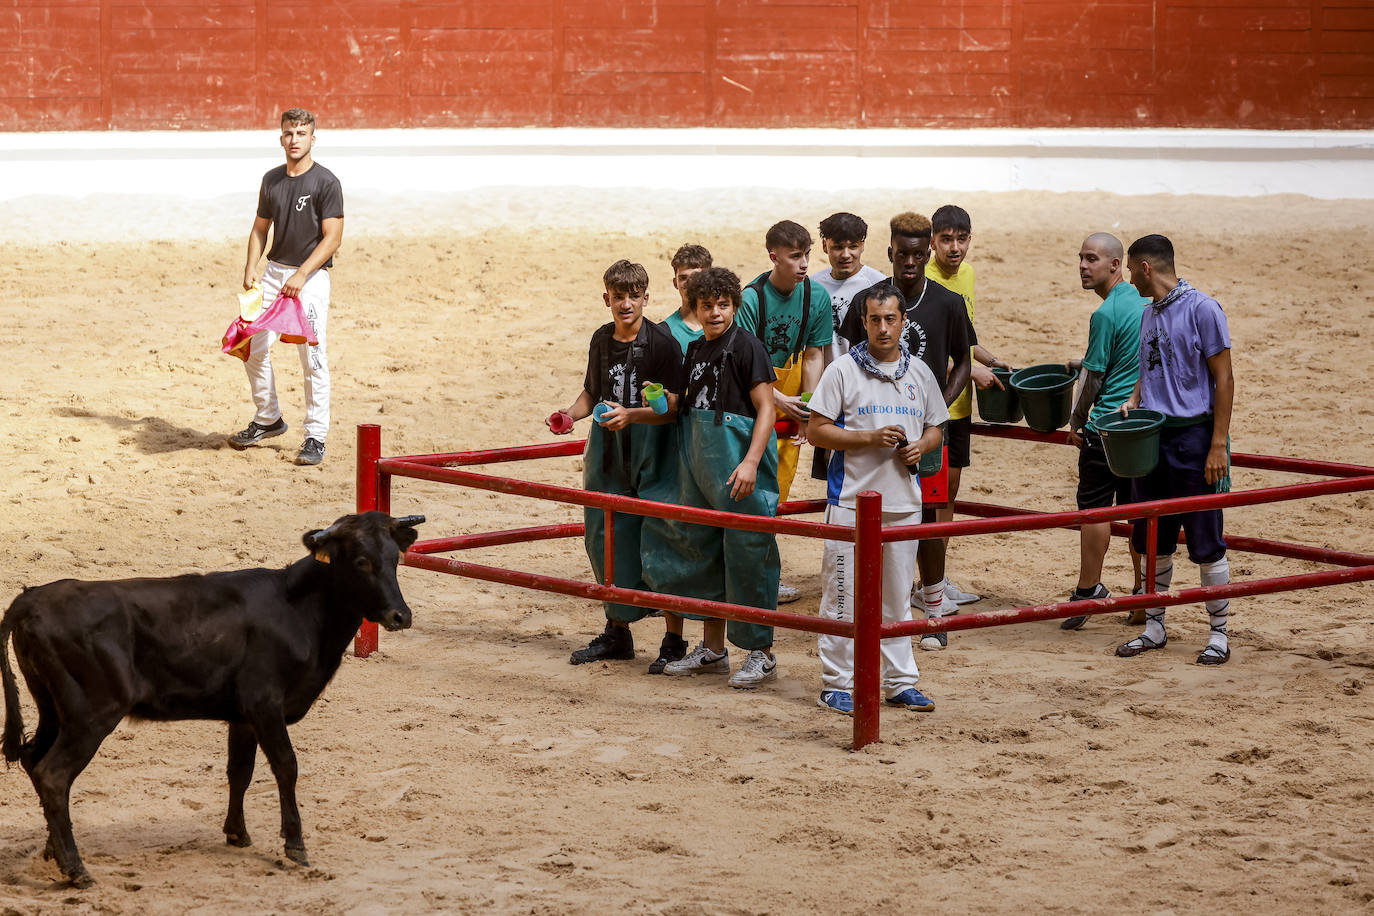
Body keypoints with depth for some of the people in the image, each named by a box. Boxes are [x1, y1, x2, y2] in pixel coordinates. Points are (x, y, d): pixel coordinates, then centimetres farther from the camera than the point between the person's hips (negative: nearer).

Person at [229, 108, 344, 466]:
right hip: (274, 272, 6)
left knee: (312, 356, -10)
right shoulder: (272, 180, 10)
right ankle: (268, 420, 25)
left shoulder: (326, 182, -9)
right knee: (253, 347, 6)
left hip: (311, 275, -6)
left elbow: (332, 237, -13)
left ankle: (316, 436, -3)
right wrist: (250, 268, 2)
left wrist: (301, 275, -21)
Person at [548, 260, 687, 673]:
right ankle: (617, 633, 24)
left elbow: (673, 408, -13)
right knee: (605, 541, 9)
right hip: (607, 457, 6)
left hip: (652, 458, -6)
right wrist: (571, 414, 3)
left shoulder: (661, 342, -10)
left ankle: (674, 640, 2)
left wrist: (630, 415, -26)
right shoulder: (601, 340, 8)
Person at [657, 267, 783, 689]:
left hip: (739, 468, -8)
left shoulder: (746, 346, -10)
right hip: (700, 464, 8)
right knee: (702, 550, 12)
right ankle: (712, 649, 23)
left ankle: (761, 653, 3)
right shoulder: (695, 351, 12)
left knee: (746, 554, -5)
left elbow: (766, 408, -13)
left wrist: (750, 463, -20)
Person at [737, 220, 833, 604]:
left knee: (776, 489, 8)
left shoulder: (816, 296, -2)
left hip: (790, 404, 5)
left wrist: (806, 408, -4)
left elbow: (813, 355, 4)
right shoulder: (751, 299, -17)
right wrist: (780, 400, -19)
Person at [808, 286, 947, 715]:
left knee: (898, 595, 10)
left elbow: (936, 429, 20)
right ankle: (836, 684, 3)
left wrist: (921, 446, -2)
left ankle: (900, 682, 17)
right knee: (843, 596, -4)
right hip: (852, 499, -4)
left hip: (904, 502, 4)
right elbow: (816, 431, -5)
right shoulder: (843, 371, -3)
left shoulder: (920, 373, 11)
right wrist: (869, 439, -15)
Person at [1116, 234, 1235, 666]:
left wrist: (1218, 446, -16)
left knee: (1206, 542, -2)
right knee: (1152, 538, 11)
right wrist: (1133, 401, 5)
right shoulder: (1149, 315, 13)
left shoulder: (1202, 309, -10)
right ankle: (1154, 626, 21)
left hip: (1194, 436, -7)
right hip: (1153, 436, 7)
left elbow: (1223, 380, -11)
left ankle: (1219, 634, 6)